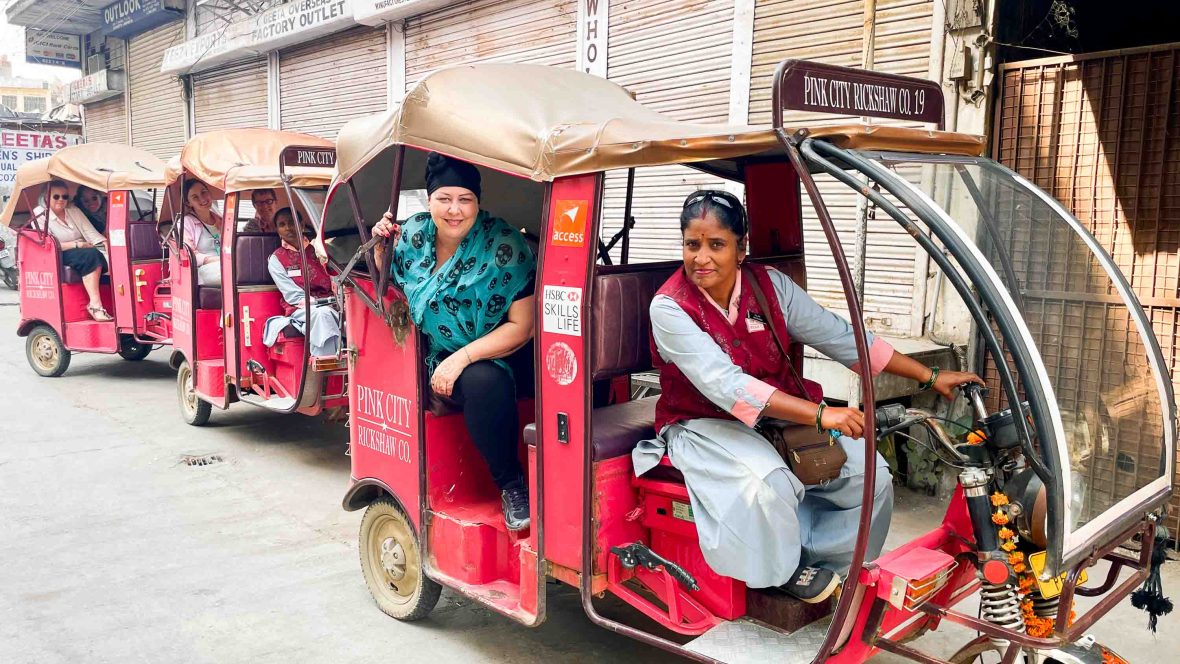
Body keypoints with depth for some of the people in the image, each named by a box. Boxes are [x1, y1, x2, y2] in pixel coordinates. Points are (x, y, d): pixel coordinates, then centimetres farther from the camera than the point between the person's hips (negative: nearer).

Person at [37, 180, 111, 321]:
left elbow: (90, 232, 5)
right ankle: (95, 305, -42)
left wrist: (106, 244, -14)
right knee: (91, 255, -35)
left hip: (84, 252, 5)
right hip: (60, 257, -5)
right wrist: (77, 244, -17)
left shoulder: (74, 211, 16)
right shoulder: (40, 217, 1)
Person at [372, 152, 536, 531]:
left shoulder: (502, 245, -15)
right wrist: (381, 246, -1)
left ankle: (513, 484, -17)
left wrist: (462, 358, -23)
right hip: (443, 357, 7)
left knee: (484, 378, -35)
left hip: (502, 354, -7)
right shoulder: (415, 233, 1)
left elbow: (521, 327, -16)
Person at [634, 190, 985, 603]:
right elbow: (727, 387, -30)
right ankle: (786, 570, -2)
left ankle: (827, 567, 11)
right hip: (704, 425, -5)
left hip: (780, 414, 5)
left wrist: (931, 377, 0)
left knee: (869, 473, -12)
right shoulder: (669, 307, -19)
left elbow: (839, 336, 1)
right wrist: (820, 415, -38)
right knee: (764, 483, -33)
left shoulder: (770, 285, -4)